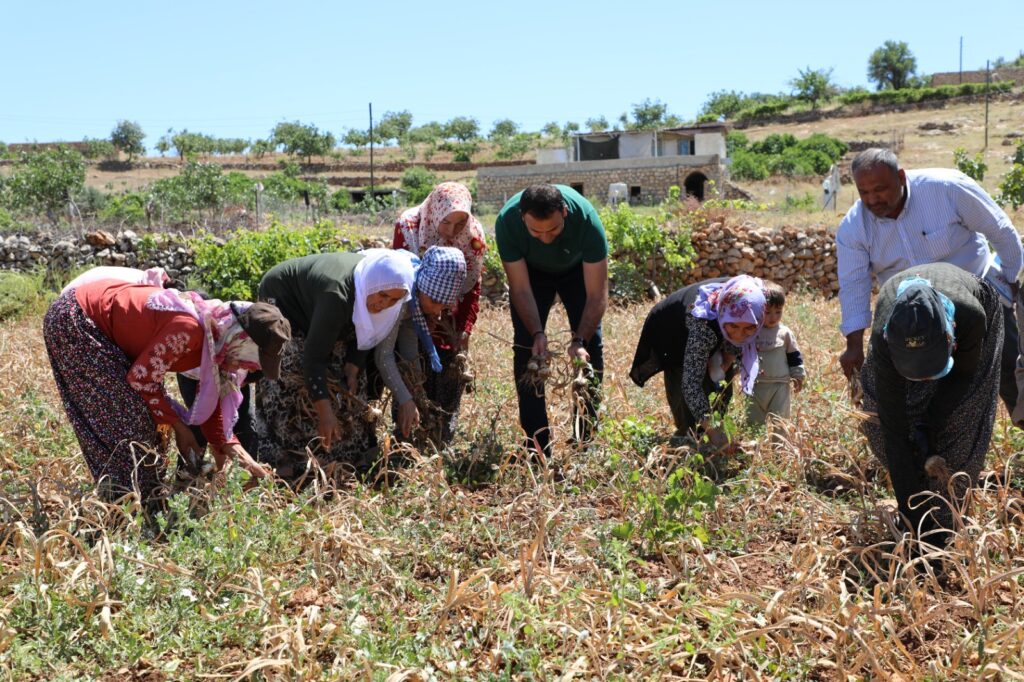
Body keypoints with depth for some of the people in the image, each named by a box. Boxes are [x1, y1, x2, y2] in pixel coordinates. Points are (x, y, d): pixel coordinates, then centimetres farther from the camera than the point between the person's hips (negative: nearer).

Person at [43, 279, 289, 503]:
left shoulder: (216, 338, -3)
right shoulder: (189, 328, -32)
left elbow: (211, 401, 6)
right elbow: (142, 378, -23)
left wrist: (228, 445, -4)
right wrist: (178, 424, -12)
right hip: (72, 320, -9)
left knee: (137, 413, 10)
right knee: (126, 418, -10)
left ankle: (147, 499, 18)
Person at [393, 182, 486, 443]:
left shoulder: (473, 235, -14)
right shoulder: (408, 227, -21)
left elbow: (472, 290, -8)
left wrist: (464, 333, -18)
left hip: (450, 323, 2)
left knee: (450, 386, 3)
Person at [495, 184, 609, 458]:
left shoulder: (586, 218, -40)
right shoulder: (507, 221, -37)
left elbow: (597, 295, -34)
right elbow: (521, 289, -27)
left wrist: (579, 340, -45)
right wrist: (537, 333, -40)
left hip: (577, 268, 0)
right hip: (531, 270, 0)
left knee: (592, 345, -9)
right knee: (526, 345, -11)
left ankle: (586, 441, 1)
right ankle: (537, 444, -6)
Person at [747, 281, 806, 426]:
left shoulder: (785, 333, -1)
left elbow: (794, 356, 7)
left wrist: (798, 376, 7)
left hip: (780, 386, -1)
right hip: (755, 385, 1)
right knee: (753, 420, 8)